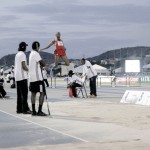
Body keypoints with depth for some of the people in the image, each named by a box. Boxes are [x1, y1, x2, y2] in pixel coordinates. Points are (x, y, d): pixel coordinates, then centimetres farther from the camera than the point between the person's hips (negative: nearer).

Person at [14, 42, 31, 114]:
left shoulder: (17, 54, 17)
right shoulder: (22, 54, -11)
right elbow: (24, 66, -17)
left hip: (17, 77, 9)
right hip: (22, 76, -9)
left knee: (19, 93, 11)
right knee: (24, 93, -9)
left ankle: (19, 109, 13)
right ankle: (25, 109, -12)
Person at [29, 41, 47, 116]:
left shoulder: (31, 53, 17)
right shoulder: (35, 54, -13)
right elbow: (43, 63, -17)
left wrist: (40, 65, 2)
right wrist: (41, 65, 3)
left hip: (32, 77, 10)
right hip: (37, 77, -10)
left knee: (33, 93, 9)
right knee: (42, 93, -6)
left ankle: (34, 111, 10)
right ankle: (39, 111, -9)